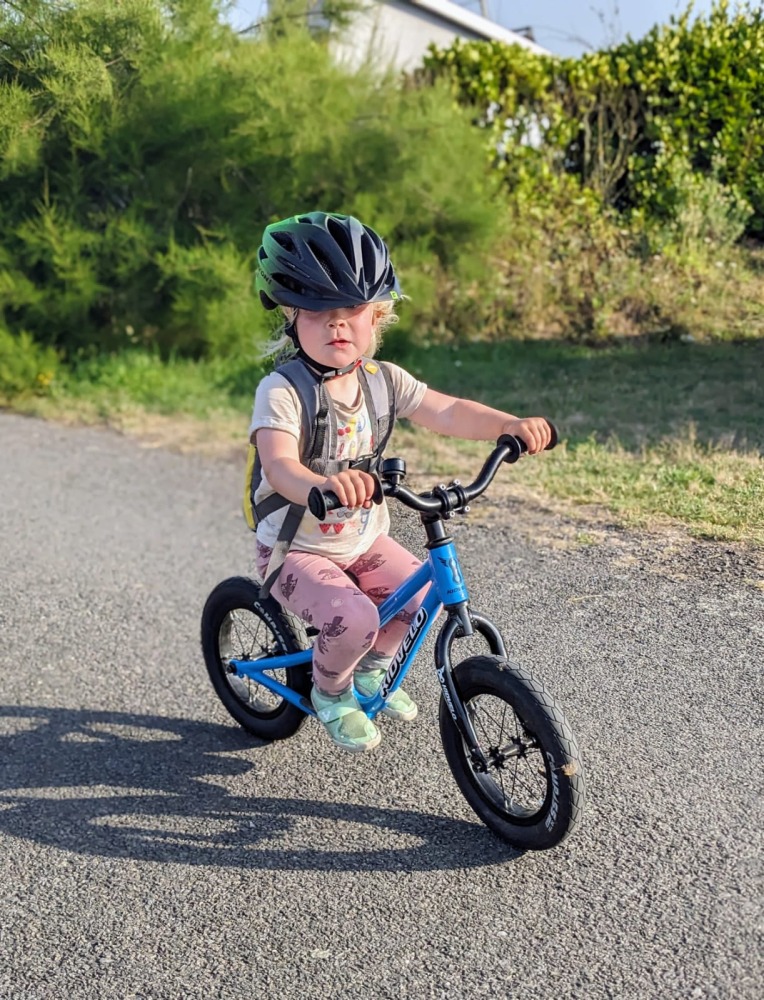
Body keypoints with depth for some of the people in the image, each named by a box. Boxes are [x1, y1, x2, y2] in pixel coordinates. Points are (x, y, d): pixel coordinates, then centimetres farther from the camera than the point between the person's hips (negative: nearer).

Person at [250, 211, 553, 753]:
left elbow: (448, 412, -12)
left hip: (364, 541, 6)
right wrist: (323, 484, -61)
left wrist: (510, 424, -29)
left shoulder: (383, 380, -4)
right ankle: (331, 693, 9)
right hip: (297, 549, -6)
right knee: (353, 618, -26)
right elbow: (280, 464, -39)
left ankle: (373, 668, 21)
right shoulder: (281, 392, -23)